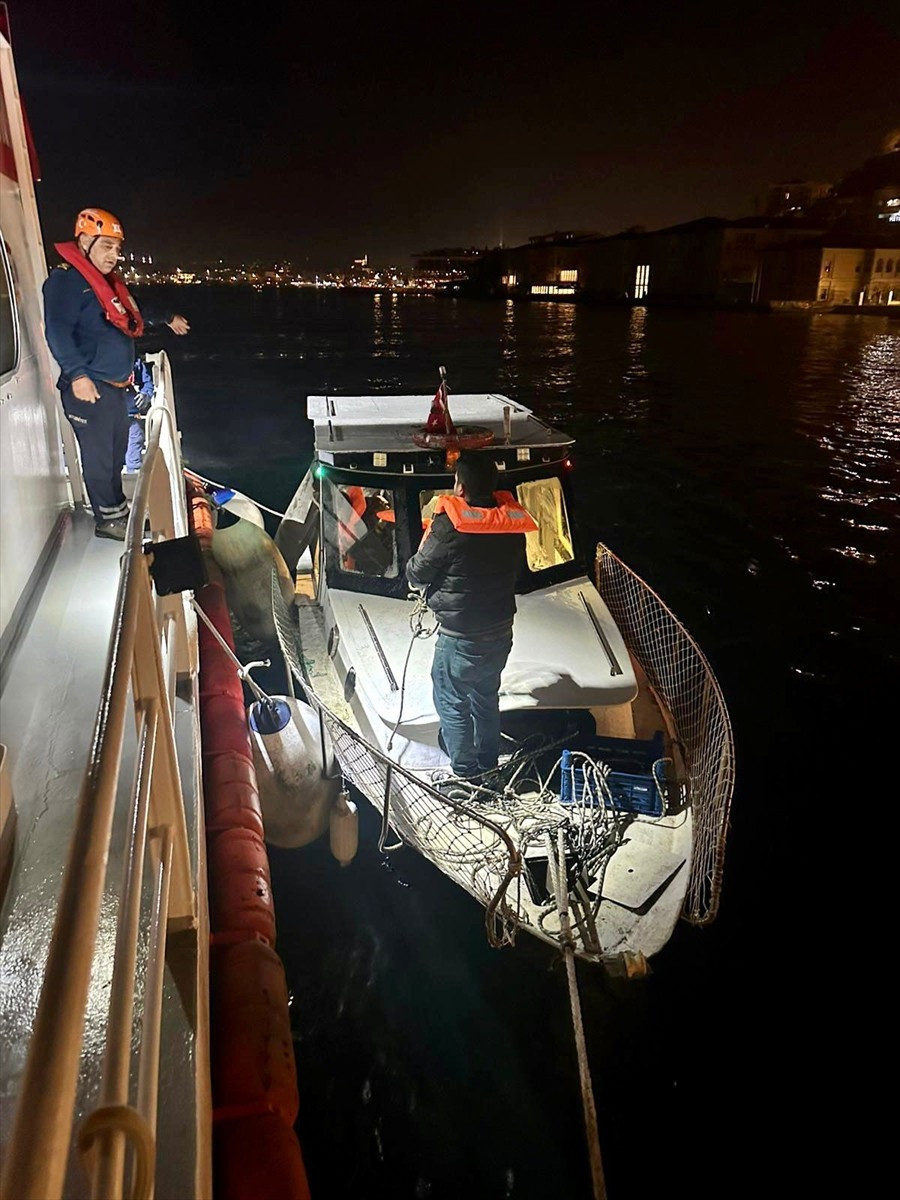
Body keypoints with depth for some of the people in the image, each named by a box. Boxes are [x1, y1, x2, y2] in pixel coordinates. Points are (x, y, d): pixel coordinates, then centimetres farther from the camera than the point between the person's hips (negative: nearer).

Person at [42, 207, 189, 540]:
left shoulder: (106, 280, 16)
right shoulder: (65, 279, -13)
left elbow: (134, 310, 35)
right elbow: (58, 332, -23)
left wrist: (168, 318, 47)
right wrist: (76, 374, -31)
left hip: (115, 385, 10)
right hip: (88, 387, -10)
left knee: (117, 451, 18)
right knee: (99, 456, -3)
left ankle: (117, 508, 31)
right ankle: (108, 518, 7)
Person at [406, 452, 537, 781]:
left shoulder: (449, 525, -21)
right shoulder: (512, 522, -3)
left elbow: (417, 574, -11)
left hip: (459, 637, -6)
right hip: (501, 631, 6)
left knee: (452, 704, 10)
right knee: (486, 697, 23)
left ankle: (466, 774, 17)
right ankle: (488, 765, 37)